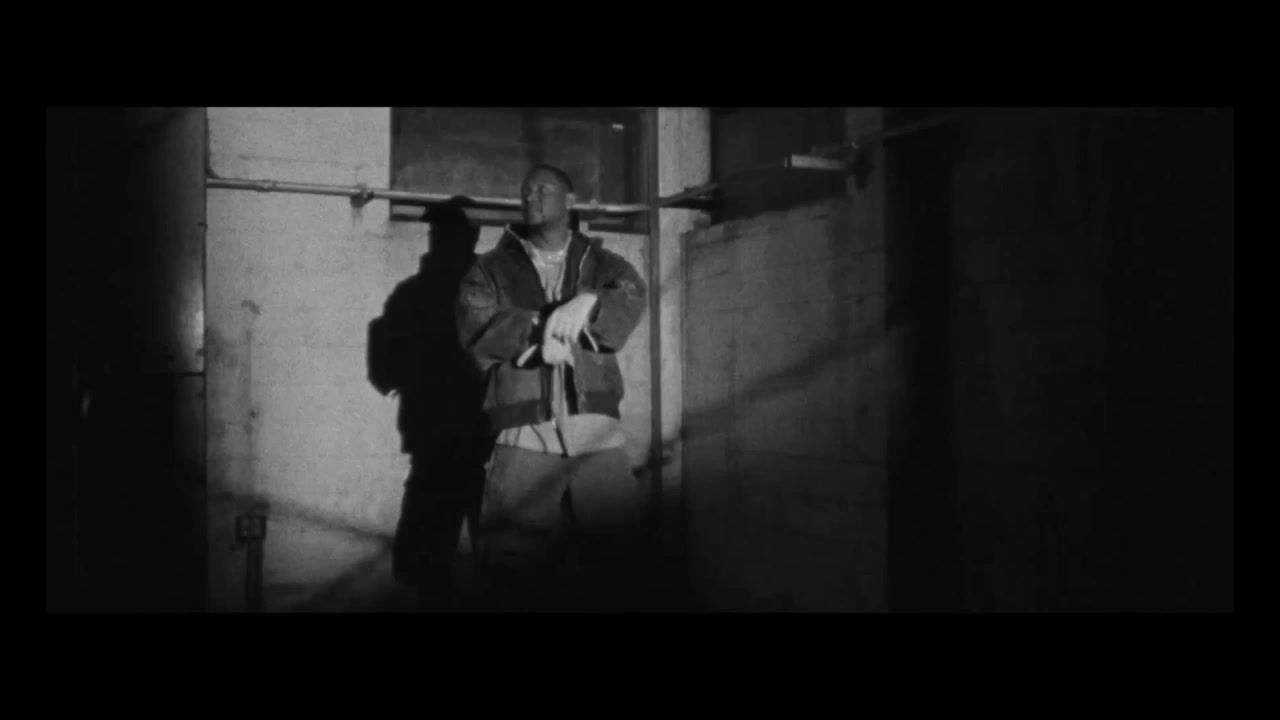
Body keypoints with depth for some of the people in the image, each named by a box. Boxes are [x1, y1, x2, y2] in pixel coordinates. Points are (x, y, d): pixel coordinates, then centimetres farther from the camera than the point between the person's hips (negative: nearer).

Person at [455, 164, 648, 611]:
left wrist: (589, 305, -23)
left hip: (598, 431, 1)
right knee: (515, 563, -4)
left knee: (616, 542, 1)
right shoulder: (491, 269, 15)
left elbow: (631, 302, -2)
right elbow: (476, 327, -2)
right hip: (523, 434, -1)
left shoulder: (602, 264, 18)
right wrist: (544, 330, -12)